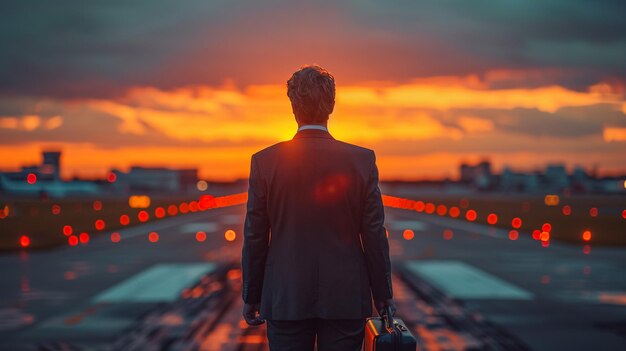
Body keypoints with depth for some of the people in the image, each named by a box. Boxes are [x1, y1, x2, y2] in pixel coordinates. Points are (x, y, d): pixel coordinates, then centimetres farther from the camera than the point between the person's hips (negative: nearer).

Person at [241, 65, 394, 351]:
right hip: (346, 298, 0)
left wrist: (251, 297, 10)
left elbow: (255, 238, 0)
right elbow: (375, 235, -3)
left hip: (285, 299, 0)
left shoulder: (264, 162, -5)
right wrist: (383, 295, 8)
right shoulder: (362, 161, -5)